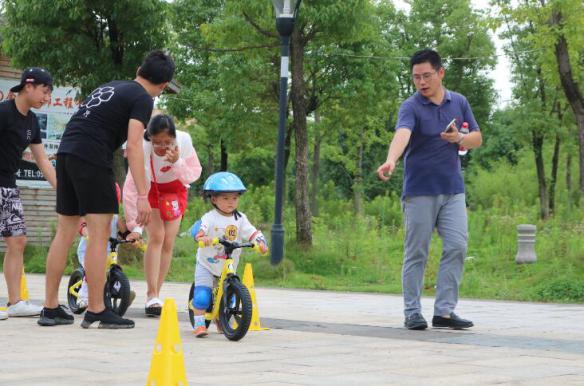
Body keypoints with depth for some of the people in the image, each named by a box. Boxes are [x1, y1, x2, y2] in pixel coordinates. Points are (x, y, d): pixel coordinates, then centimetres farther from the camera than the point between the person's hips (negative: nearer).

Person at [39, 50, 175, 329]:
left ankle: (50, 308, 14)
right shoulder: (142, 99, -2)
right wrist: (142, 195, -17)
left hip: (66, 152, 8)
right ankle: (96, 311, -5)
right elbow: (133, 146, -13)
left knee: (65, 232, 11)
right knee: (99, 233, -5)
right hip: (92, 157, -8)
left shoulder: (111, 87, 24)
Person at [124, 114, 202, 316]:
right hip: (149, 188, -3)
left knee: (168, 241, -3)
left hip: (174, 188, 3)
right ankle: (152, 296, -17)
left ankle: (156, 295, 8)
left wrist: (177, 162, -41)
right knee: (156, 236, -18)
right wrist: (134, 227, -35)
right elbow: (131, 188, -33)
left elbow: (194, 174, -21)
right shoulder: (142, 148, -35)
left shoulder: (184, 141, -29)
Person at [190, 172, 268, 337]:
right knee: (202, 297, -18)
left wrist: (261, 242, -29)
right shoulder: (210, 217, -16)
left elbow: (251, 232, -9)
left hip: (228, 266, 4)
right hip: (206, 265, -4)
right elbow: (198, 228, -33)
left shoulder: (240, 219, -2)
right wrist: (202, 236, -55)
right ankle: (199, 324, -8)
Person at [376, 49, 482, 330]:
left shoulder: (459, 102, 7)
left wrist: (459, 139, -10)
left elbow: (477, 138, 13)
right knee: (416, 253, 1)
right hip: (419, 192, -4)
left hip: (453, 190, 4)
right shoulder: (411, 107, -10)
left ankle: (444, 311, 3)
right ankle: (412, 313, 9)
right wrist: (390, 160, -50)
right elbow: (402, 134, -30)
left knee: (457, 247, -4)